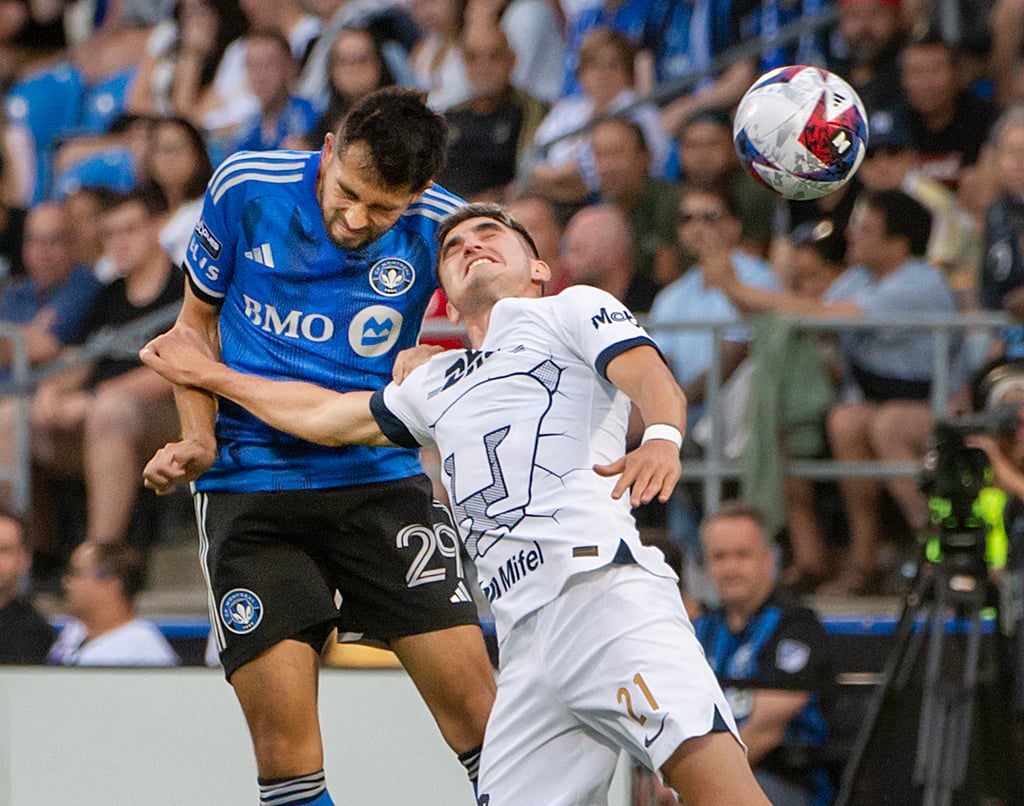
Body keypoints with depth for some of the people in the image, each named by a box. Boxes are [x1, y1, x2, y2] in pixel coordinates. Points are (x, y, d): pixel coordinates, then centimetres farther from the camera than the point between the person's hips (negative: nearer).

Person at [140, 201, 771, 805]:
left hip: (603, 587, -7)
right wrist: (209, 375, 55)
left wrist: (662, 438, -27)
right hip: (527, 642, 7)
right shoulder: (439, 385, 34)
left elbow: (655, 382, -3)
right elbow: (329, 417, 46)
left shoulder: (574, 311, 15)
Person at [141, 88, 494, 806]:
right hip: (249, 486, 0)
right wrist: (200, 441, -3)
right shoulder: (245, 189, -7)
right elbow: (198, 320, 9)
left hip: (380, 481, 0)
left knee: (473, 702, -9)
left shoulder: (442, 229, -9)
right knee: (285, 740, -9)